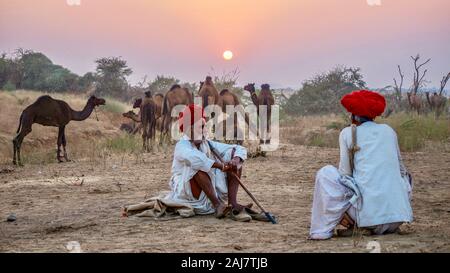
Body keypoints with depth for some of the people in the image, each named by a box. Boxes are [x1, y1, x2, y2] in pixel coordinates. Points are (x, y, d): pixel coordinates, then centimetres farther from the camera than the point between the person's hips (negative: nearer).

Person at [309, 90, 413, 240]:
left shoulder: (348, 133, 4)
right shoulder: (388, 131, 15)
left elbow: (345, 174, 2)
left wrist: (340, 211, 12)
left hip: (368, 215, -4)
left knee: (326, 173, 10)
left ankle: (323, 230, 2)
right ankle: (387, 228, 20)